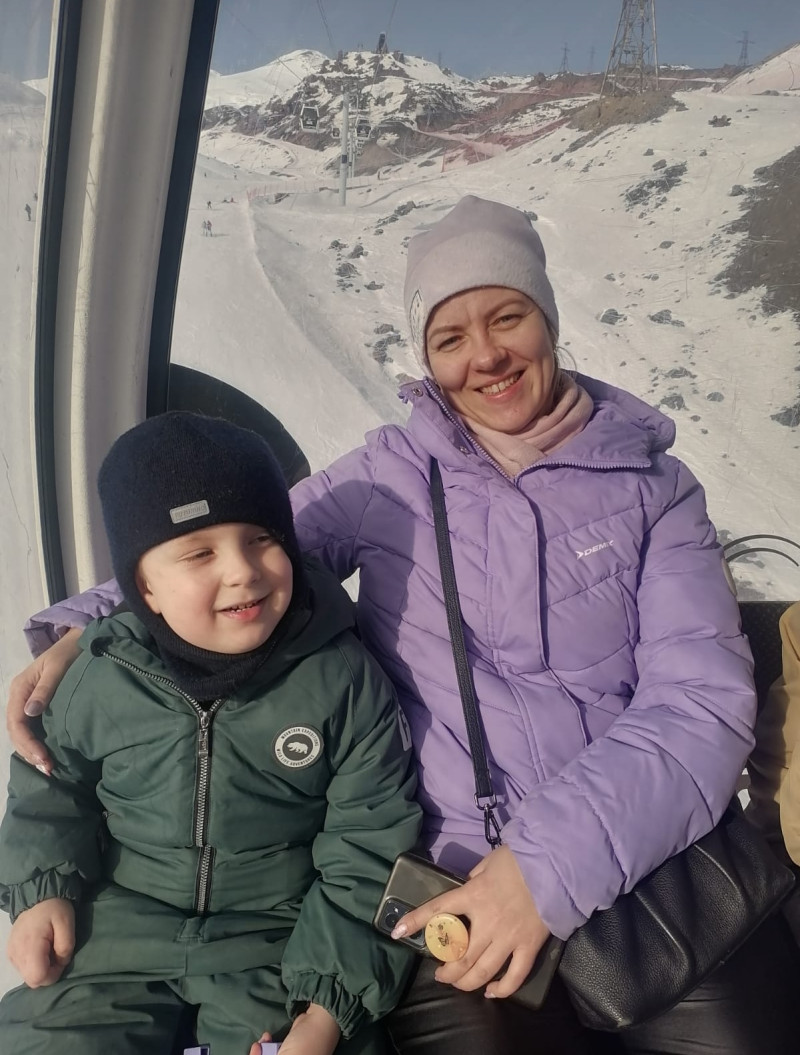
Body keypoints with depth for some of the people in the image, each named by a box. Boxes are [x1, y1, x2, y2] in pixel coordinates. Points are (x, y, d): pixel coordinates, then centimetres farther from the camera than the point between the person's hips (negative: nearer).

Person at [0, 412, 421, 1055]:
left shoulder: (344, 678, -17)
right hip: (121, 923, 3)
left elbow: (369, 848, -12)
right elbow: (53, 789, 12)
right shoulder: (102, 679, -9)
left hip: (283, 935, -2)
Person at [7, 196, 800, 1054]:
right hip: (455, 886, 0)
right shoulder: (388, 475, 4)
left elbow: (702, 700, -6)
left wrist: (554, 862, -17)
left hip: (658, 862, 1)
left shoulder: (652, 485, 3)